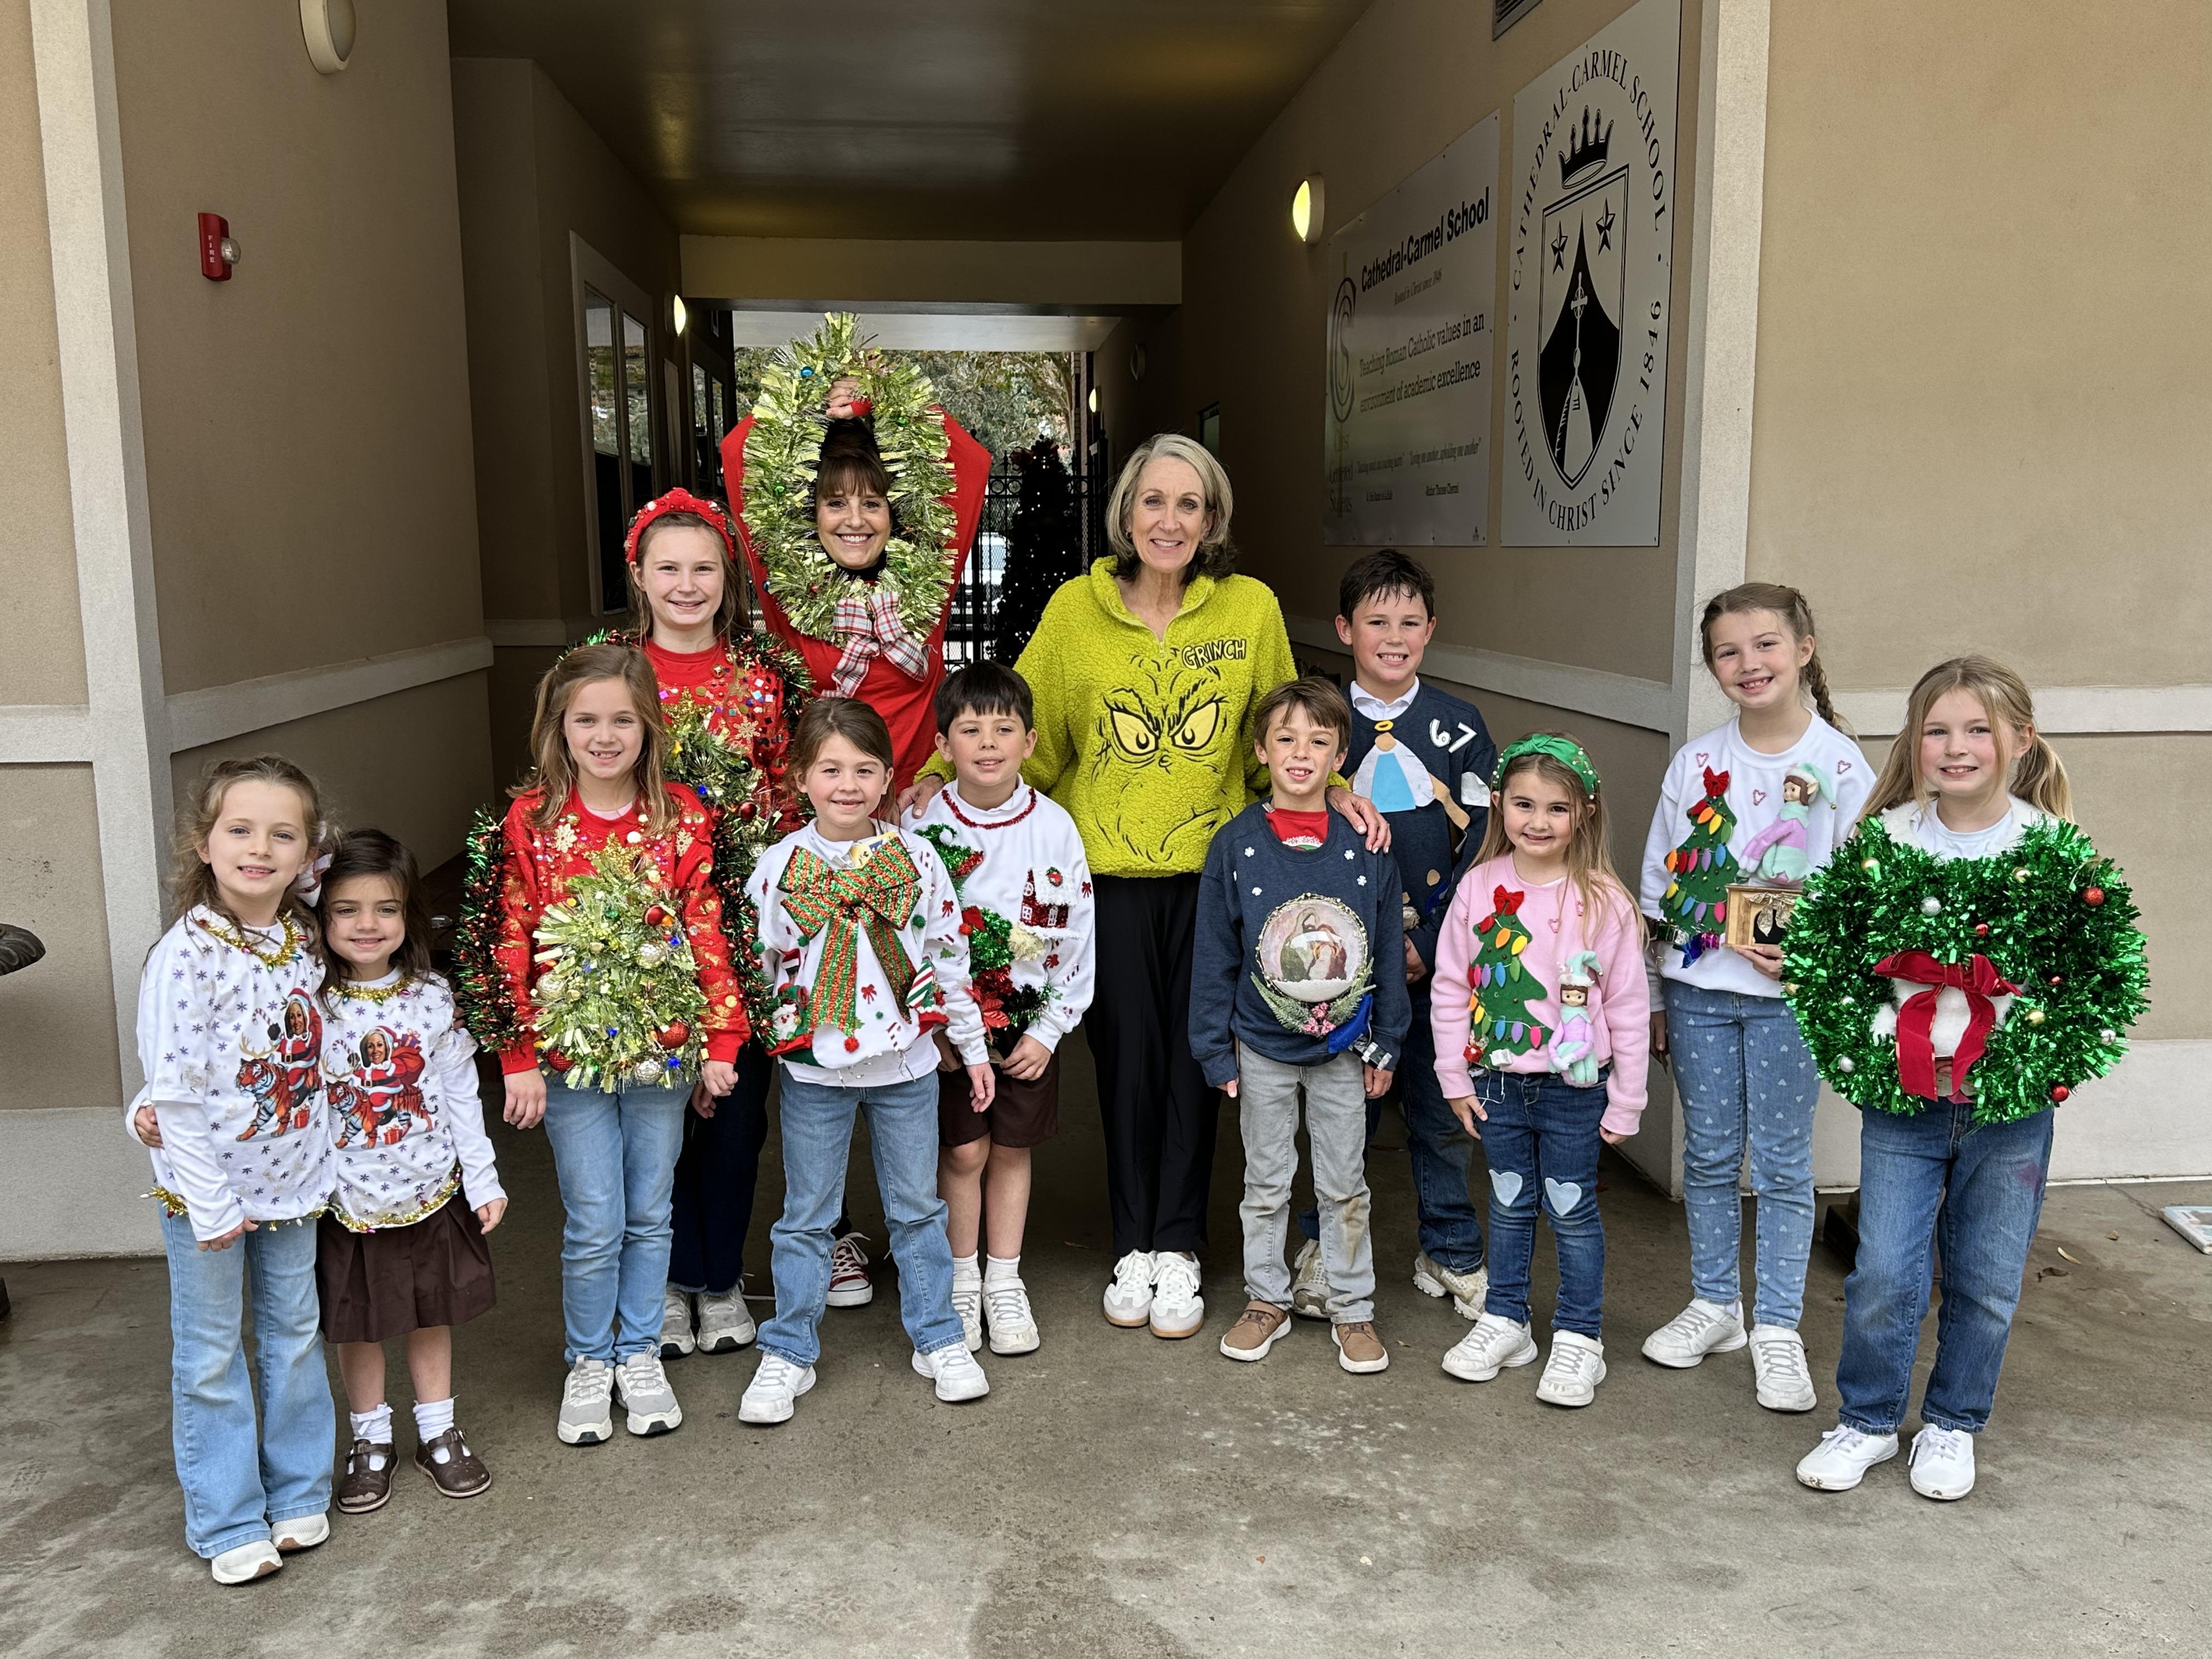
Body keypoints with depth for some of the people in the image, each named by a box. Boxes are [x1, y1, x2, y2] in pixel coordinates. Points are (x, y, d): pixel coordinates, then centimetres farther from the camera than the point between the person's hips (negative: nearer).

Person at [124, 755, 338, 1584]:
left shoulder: (304, 938, -4)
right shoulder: (188, 955, -20)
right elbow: (175, 1095, -18)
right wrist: (209, 1203, -16)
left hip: (292, 1176, 5)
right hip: (208, 1185, -5)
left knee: (294, 1332, 16)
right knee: (211, 1353, 10)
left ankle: (299, 1492, 32)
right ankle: (227, 1521, 24)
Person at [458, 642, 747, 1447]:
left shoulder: (682, 816, -2)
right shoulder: (529, 822, -5)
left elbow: (709, 935, -1)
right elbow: (507, 945, -3)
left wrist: (721, 1041, -3)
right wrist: (519, 1058, -5)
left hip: (664, 1048, 1)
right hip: (570, 1052, -1)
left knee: (650, 1213, 13)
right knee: (594, 1223, 4)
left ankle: (640, 1352, 31)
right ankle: (589, 1362, 26)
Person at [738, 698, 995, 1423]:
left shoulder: (915, 857, -4)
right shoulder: (779, 865, -6)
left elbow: (949, 956, 3)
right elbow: (756, 967, 1)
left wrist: (973, 1048, 6)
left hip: (906, 1064, 1)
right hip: (813, 1069, -1)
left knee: (918, 1208, 13)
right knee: (805, 1217, 10)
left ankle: (939, 1340, 28)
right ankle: (788, 1354, 24)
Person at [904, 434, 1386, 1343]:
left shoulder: (1251, 608, 1)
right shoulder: (1076, 608, -1)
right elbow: (1024, 731, 4)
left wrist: (1330, 790, -5)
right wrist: (946, 776, -9)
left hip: (1212, 868, 1)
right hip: (1107, 869, 0)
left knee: (1196, 1054, 6)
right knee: (1126, 1053, 6)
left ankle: (1178, 1246, 22)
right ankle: (1134, 1244, 24)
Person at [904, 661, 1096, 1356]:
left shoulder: (1054, 825, -6)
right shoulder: (921, 825, -8)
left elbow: (1076, 934, -3)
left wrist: (1048, 1030, -6)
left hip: (1028, 1017, 1)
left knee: (1011, 1149, 11)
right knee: (963, 1151, 3)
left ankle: (1004, 1283, 26)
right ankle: (961, 1281, 21)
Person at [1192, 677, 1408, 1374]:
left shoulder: (1365, 845, -6)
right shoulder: (1235, 844, -8)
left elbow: (1389, 951, 1)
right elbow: (1214, 956, -4)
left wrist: (1385, 1044, 2)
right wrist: (1216, 1050, -4)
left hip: (1343, 1049, 0)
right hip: (1262, 1048, 0)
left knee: (1345, 1186, 12)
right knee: (1266, 1184, 14)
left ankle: (1353, 1311, 26)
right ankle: (1266, 1301, 30)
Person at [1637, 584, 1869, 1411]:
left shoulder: (1841, 765, -5)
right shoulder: (1694, 762, 2)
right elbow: (1657, 885, 7)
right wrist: (1650, 997, 7)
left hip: (1789, 995, -2)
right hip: (1697, 989, 3)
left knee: (1782, 1163, 5)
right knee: (1709, 1155, 12)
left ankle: (1777, 1331, 18)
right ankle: (1714, 1306, 28)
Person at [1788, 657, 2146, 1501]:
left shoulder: (2057, 855, -6)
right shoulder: (1881, 843, -4)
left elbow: (2108, 976, -2)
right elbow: (1817, 952, 1)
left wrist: (2033, 1068, -10)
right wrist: (1866, 1051, -7)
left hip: (2011, 1112, 0)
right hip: (1900, 1103, 0)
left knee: (1986, 1283, 12)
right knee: (1883, 1276, 3)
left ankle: (1952, 1425, 33)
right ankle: (1868, 1421, 24)